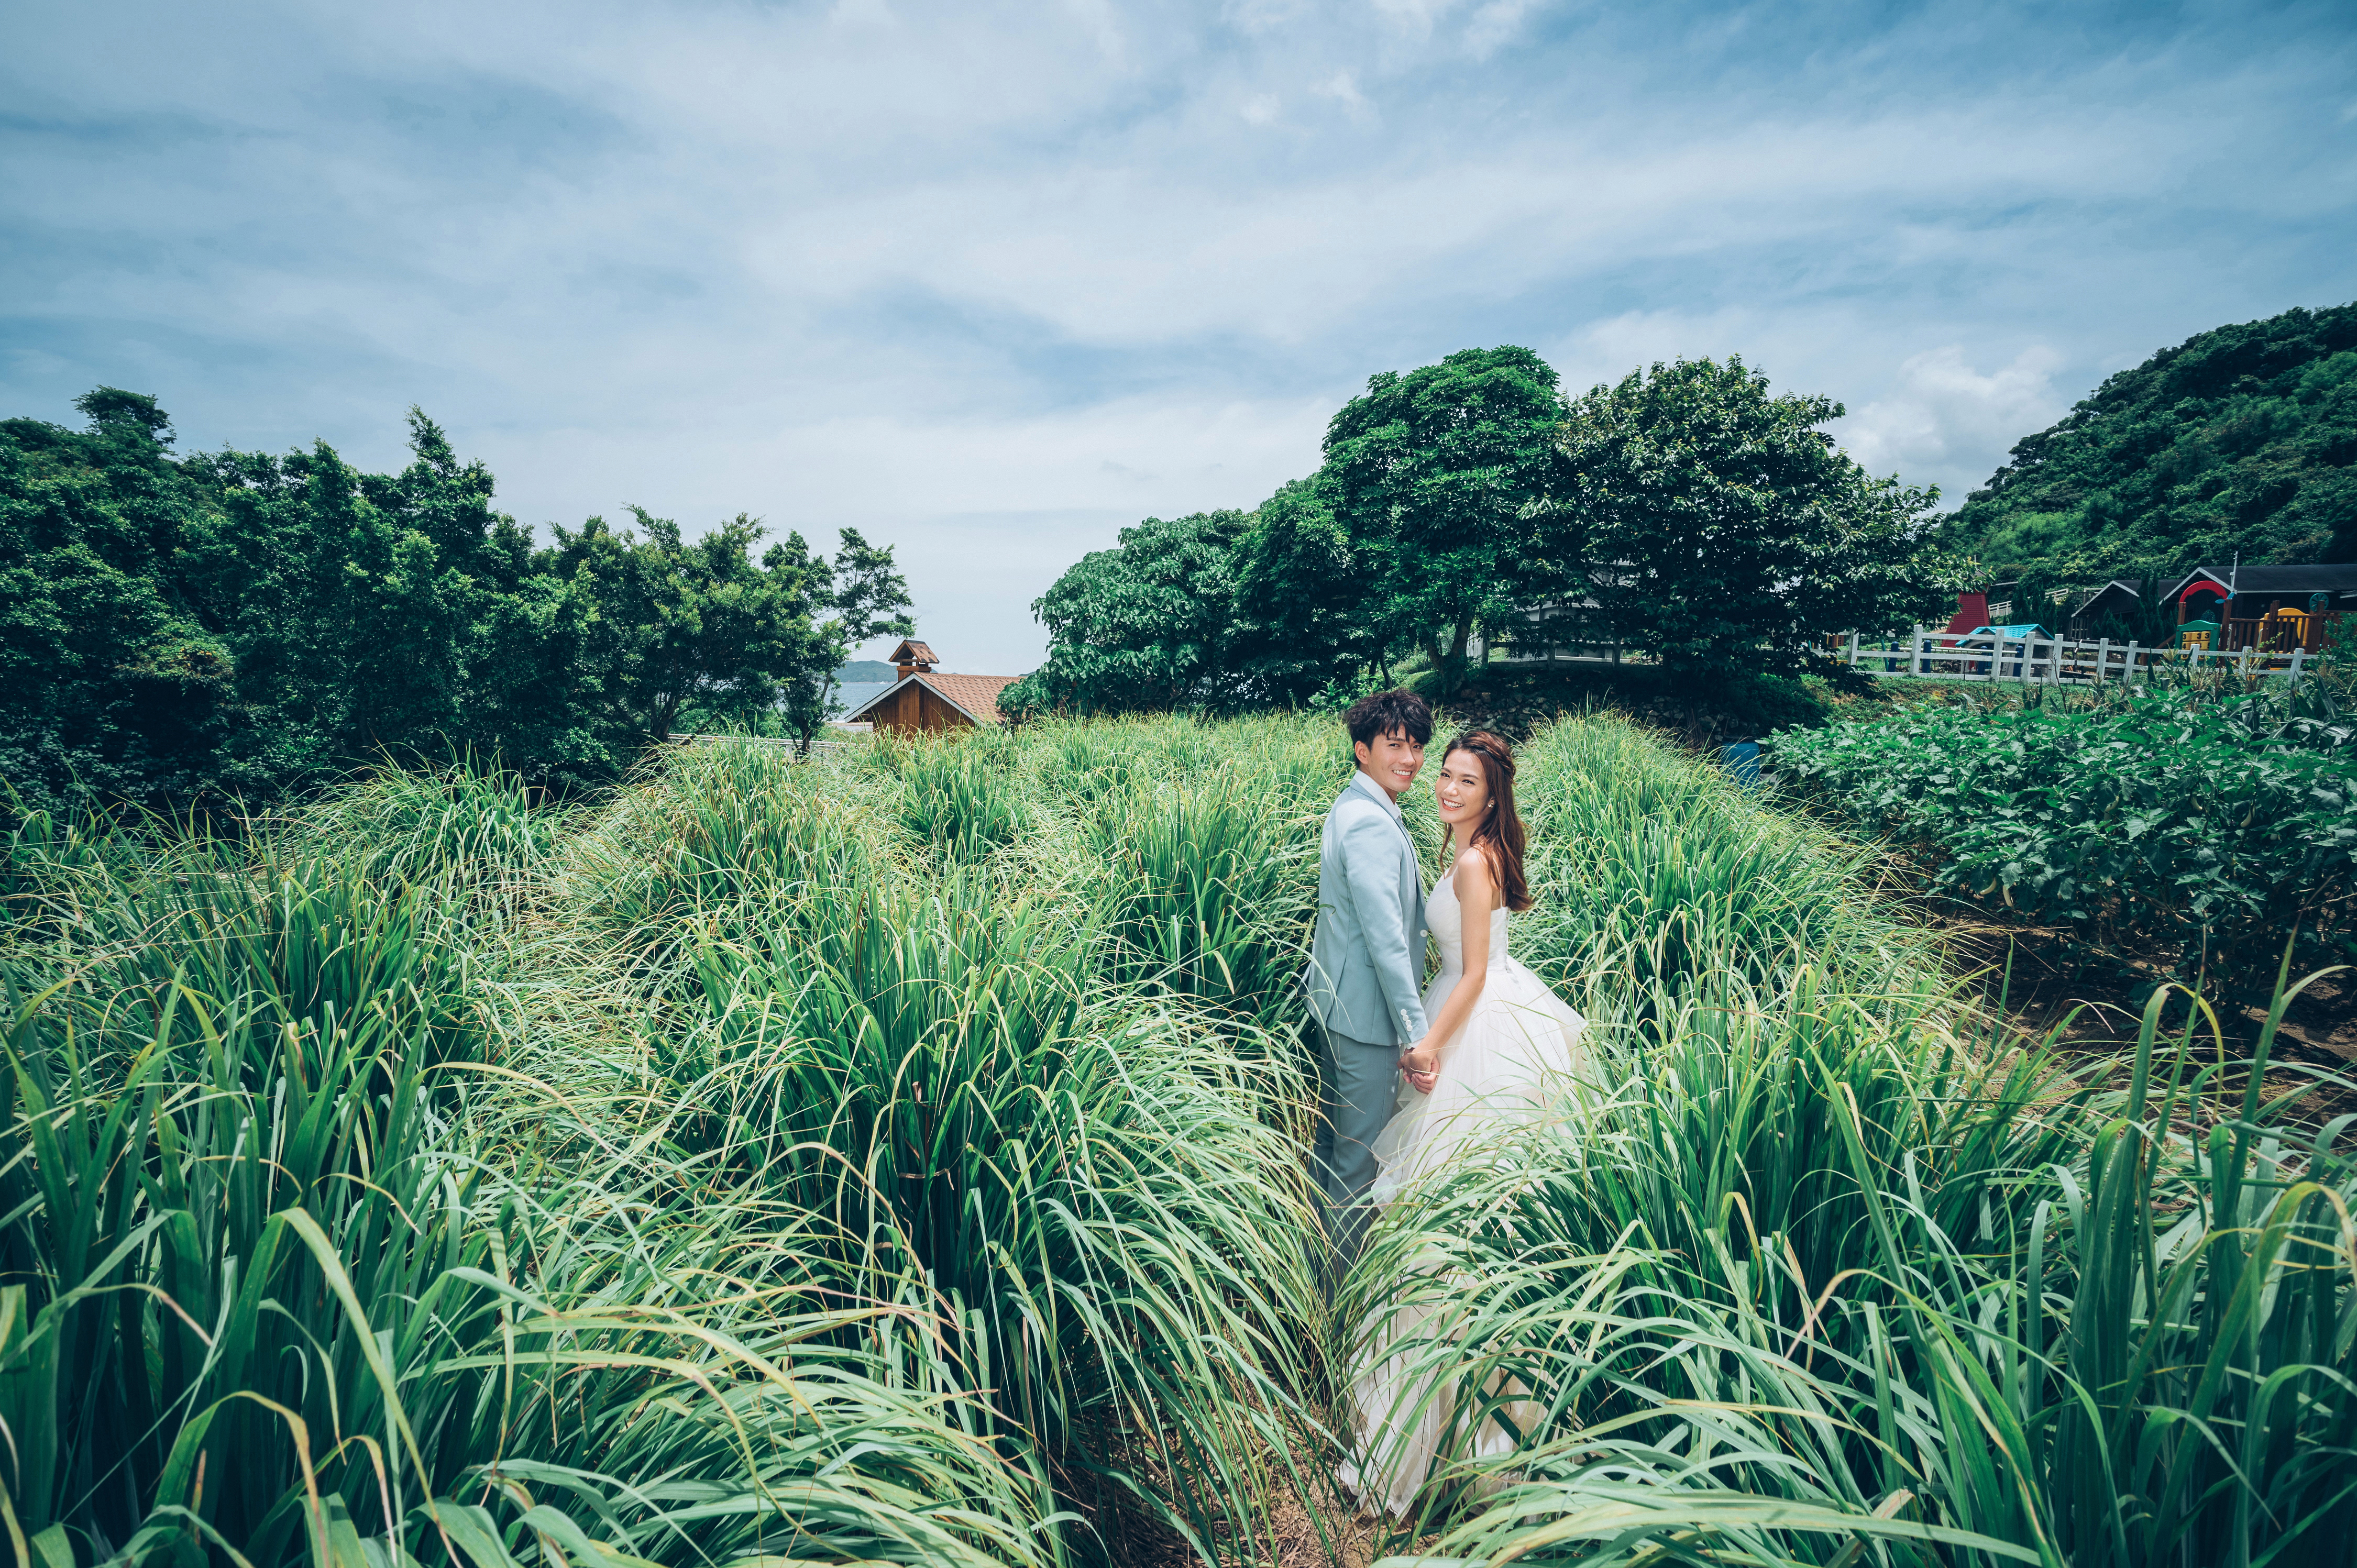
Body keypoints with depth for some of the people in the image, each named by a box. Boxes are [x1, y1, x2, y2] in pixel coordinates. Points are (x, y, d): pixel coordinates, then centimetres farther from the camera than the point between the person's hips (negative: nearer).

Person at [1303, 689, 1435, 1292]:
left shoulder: (1356, 808, 10)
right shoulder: (1372, 824, -24)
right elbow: (1385, 937, -26)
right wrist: (1417, 1032, -22)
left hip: (1338, 1001, 11)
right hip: (1368, 1012, -11)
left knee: (1333, 1139, 22)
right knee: (1361, 1155, 3)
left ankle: (1321, 1259, 38)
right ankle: (1343, 1285, 19)